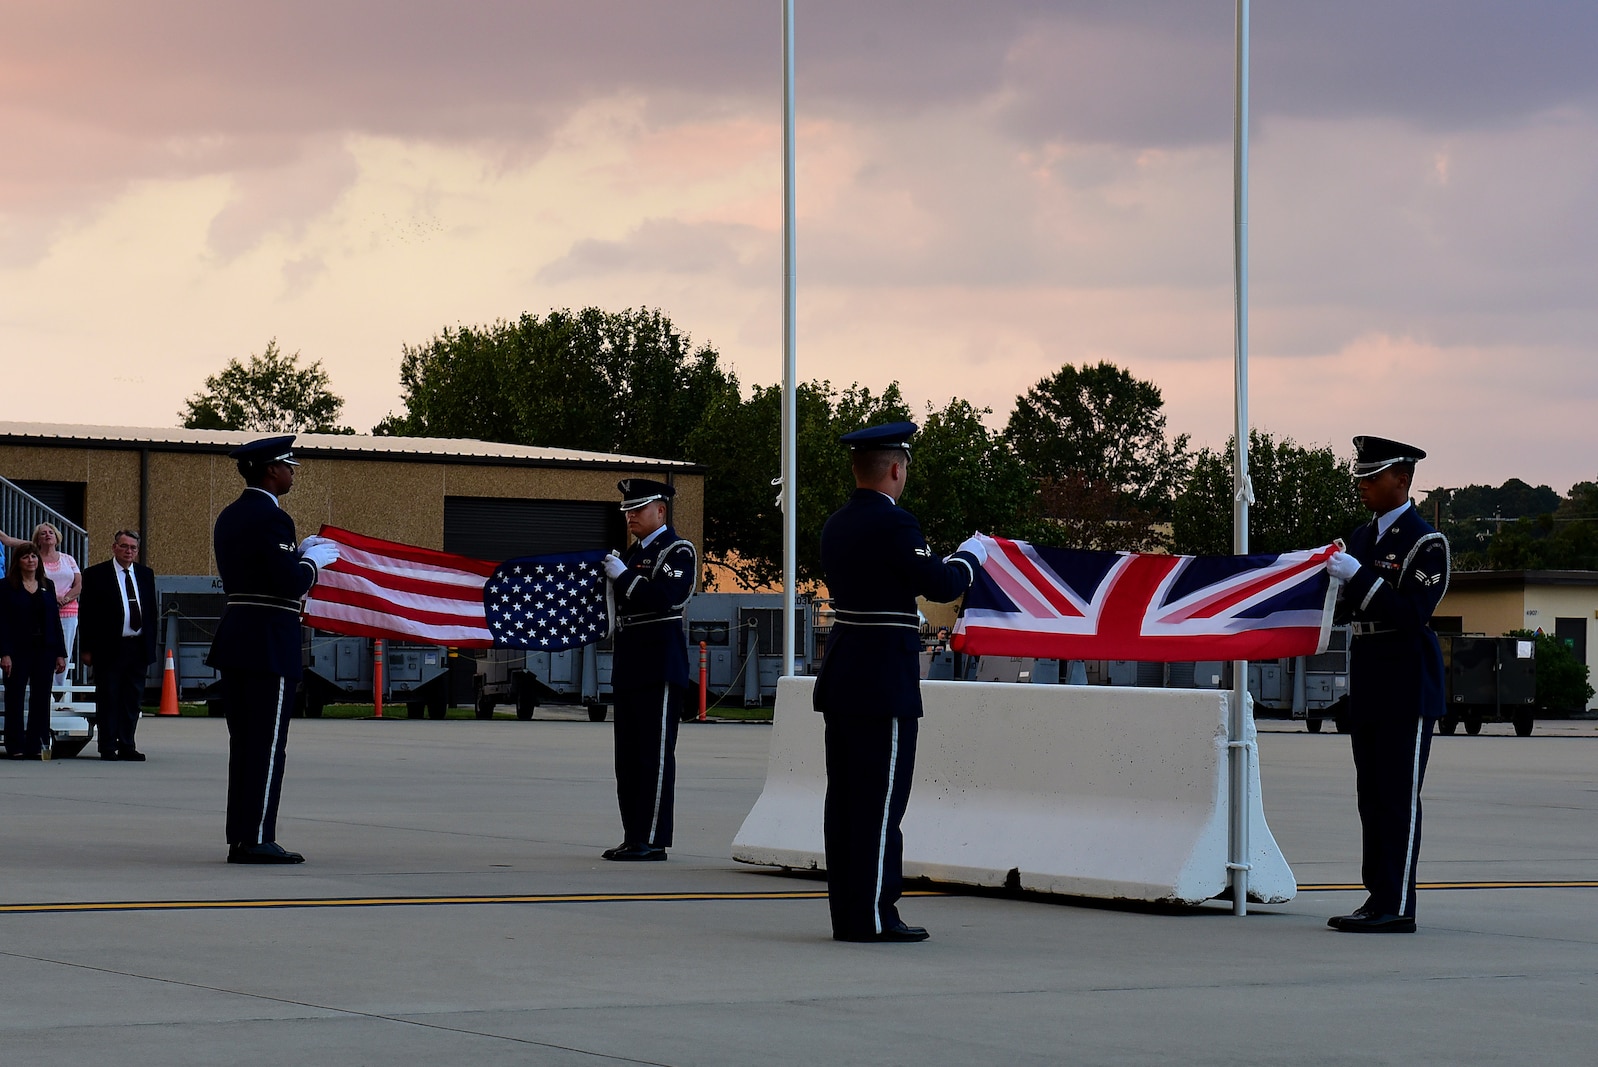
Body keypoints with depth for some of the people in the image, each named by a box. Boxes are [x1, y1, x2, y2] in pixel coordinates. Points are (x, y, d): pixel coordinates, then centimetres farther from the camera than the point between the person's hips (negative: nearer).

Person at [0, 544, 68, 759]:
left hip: (44, 649, 3)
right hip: (18, 650, -3)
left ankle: (35, 745, 6)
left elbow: (55, 620, 11)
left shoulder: (47, 586, 11)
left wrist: (60, 652, 5)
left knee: (41, 699, 2)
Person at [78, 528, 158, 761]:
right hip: (109, 648, -4)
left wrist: (151, 643, 11)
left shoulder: (145, 574, 13)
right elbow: (86, 614, -2)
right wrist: (87, 648, -7)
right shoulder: (96, 575, -1)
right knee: (108, 698, -1)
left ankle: (127, 746, 13)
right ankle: (108, 747, 3)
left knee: (132, 699, 7)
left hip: (139, 647, 4)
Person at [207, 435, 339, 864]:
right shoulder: (271, 518, -14)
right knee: (268, 744, -5)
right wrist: (311, 560, -1)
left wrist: (296, 555, 17)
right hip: (269, 643, -9)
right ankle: (257, 839, -6)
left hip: (234, 637, 9)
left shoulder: (229, 517, 15)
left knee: (243, 744, 11)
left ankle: (238, 838, 11)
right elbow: (291, 585, -20)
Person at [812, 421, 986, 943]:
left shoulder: (836, 525, 11)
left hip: (840, 679, 9)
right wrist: (970, 555, 5)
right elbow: (941, 585, -14)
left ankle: (847, 912, 14)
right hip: (885, 680, -9)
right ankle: (872, 916, -4)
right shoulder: (893, 524, -15)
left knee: (846, 797, 10)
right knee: (882, 797, -5)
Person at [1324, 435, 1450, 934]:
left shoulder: (1425, 541, -9)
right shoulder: (1361, 538, 16)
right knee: (1372, 796, 9)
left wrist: (1359, 578, -22)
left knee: (1399, 799, -8)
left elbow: (1413, 613, -18)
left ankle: (1397, 908, -7)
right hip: (1368, 688, 8)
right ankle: (1378, 898, 14)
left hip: (1407, 689, -8)